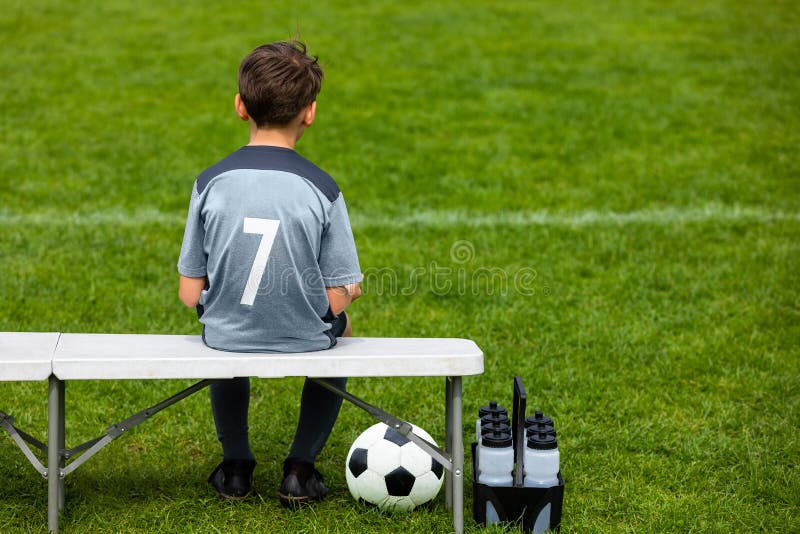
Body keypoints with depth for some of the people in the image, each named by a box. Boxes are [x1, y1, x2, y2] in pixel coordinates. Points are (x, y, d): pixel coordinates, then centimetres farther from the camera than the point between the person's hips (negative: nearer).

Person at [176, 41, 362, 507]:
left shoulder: (211, 183, -10)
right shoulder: (322, 189, -14)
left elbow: (190, 294, -7)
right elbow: (337, 298, -12)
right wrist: (349, 292, 11)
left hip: (228, 338, 2)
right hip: (304, 340, -1)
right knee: (340, 329, 34)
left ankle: (236, 465, 36)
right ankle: (301, 469, 26)